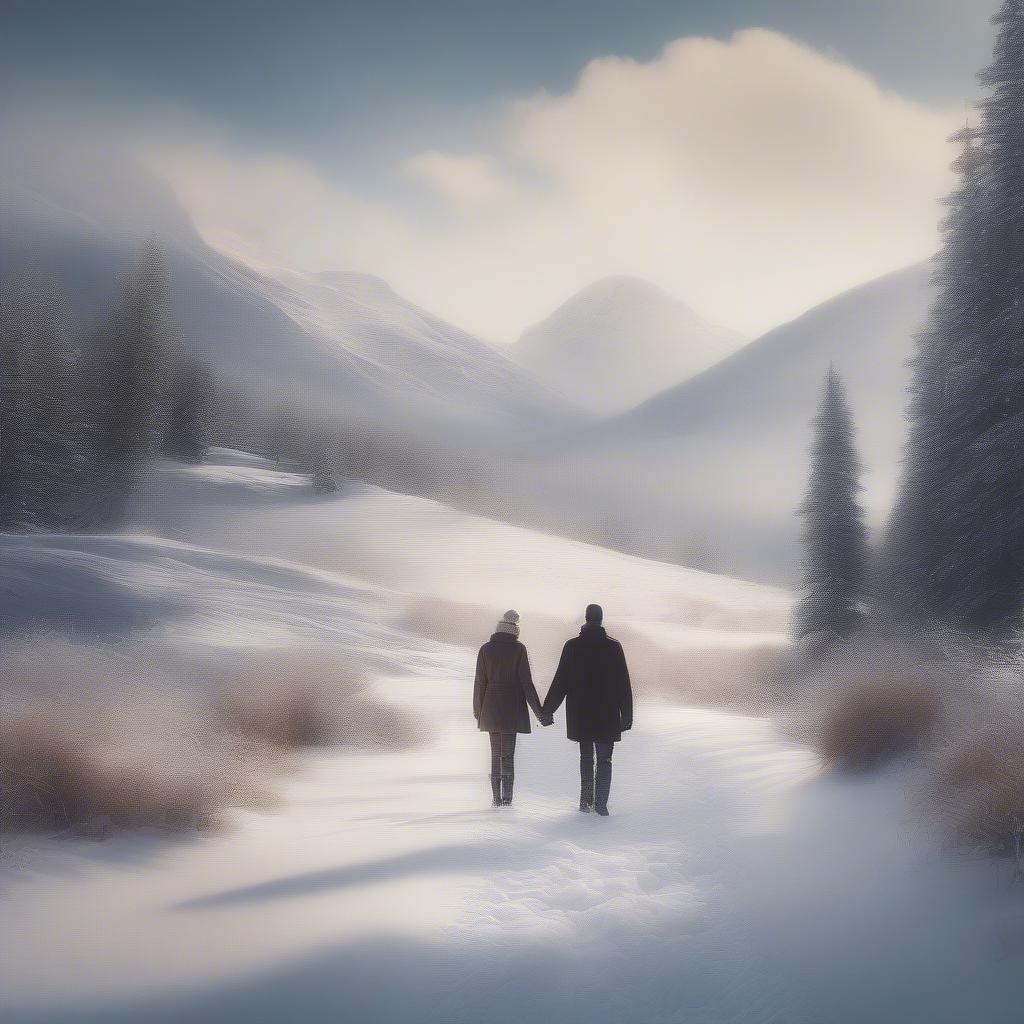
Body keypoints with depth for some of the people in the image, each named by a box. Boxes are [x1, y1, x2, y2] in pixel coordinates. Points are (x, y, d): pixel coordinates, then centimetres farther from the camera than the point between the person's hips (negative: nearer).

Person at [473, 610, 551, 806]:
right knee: (508, 754, 3)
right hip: (512, 708, -2)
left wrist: (478, 709, 15)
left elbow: (480, 681, 4)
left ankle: (496, 798, 8)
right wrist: (539, 711, -3)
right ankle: (507, 797, -1)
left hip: (491, 708, 2)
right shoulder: (518, 649, -6)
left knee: (495, 753, 10)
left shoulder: (485, 649, 2)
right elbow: (526, 682, -7)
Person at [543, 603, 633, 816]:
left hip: (580, 714, 2)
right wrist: (627, 715, 3)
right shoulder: (614, 647, -4)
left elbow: (560, 681, -1)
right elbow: (624, 684, -2)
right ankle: (600, 803, -8)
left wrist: (548, 709, 7)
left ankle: (586, 801, 15)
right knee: (604, 760, 3)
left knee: (586, 757, 15)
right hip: (607, 715, -1)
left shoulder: (572, 646, -3)